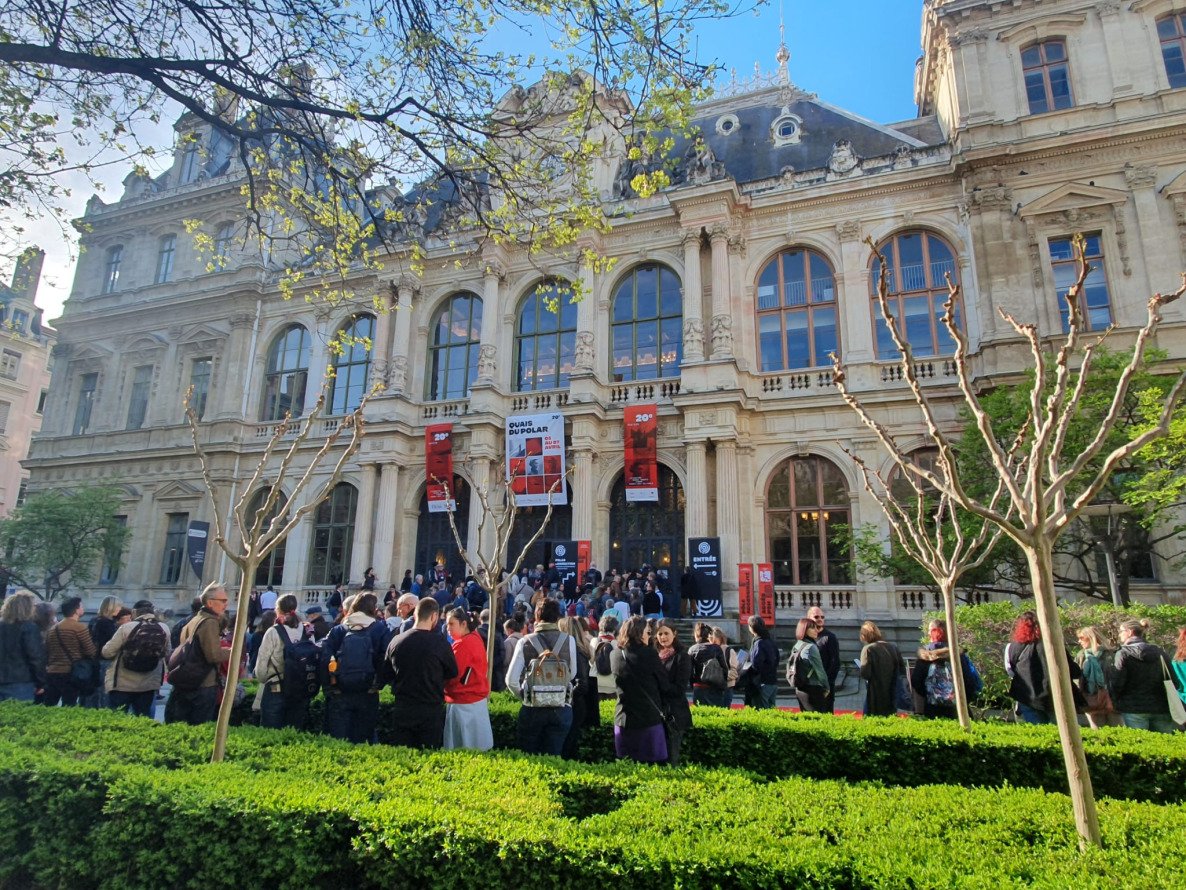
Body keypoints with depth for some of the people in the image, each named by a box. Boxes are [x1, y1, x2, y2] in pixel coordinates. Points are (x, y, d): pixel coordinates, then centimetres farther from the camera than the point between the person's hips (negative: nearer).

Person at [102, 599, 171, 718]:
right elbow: (167, 654, 8)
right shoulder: (164, 629, -2)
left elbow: (107, 652, -8)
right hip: (149, 685, 3)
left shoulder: (126, 627, -12)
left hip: (122, 684, -3)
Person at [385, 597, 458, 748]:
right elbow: (452, 673, -1)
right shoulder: (440, 643, -14)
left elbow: (388, 673, 10)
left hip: (402, 711, 3)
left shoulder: (395, 641, -3)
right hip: (431, 711, -3)